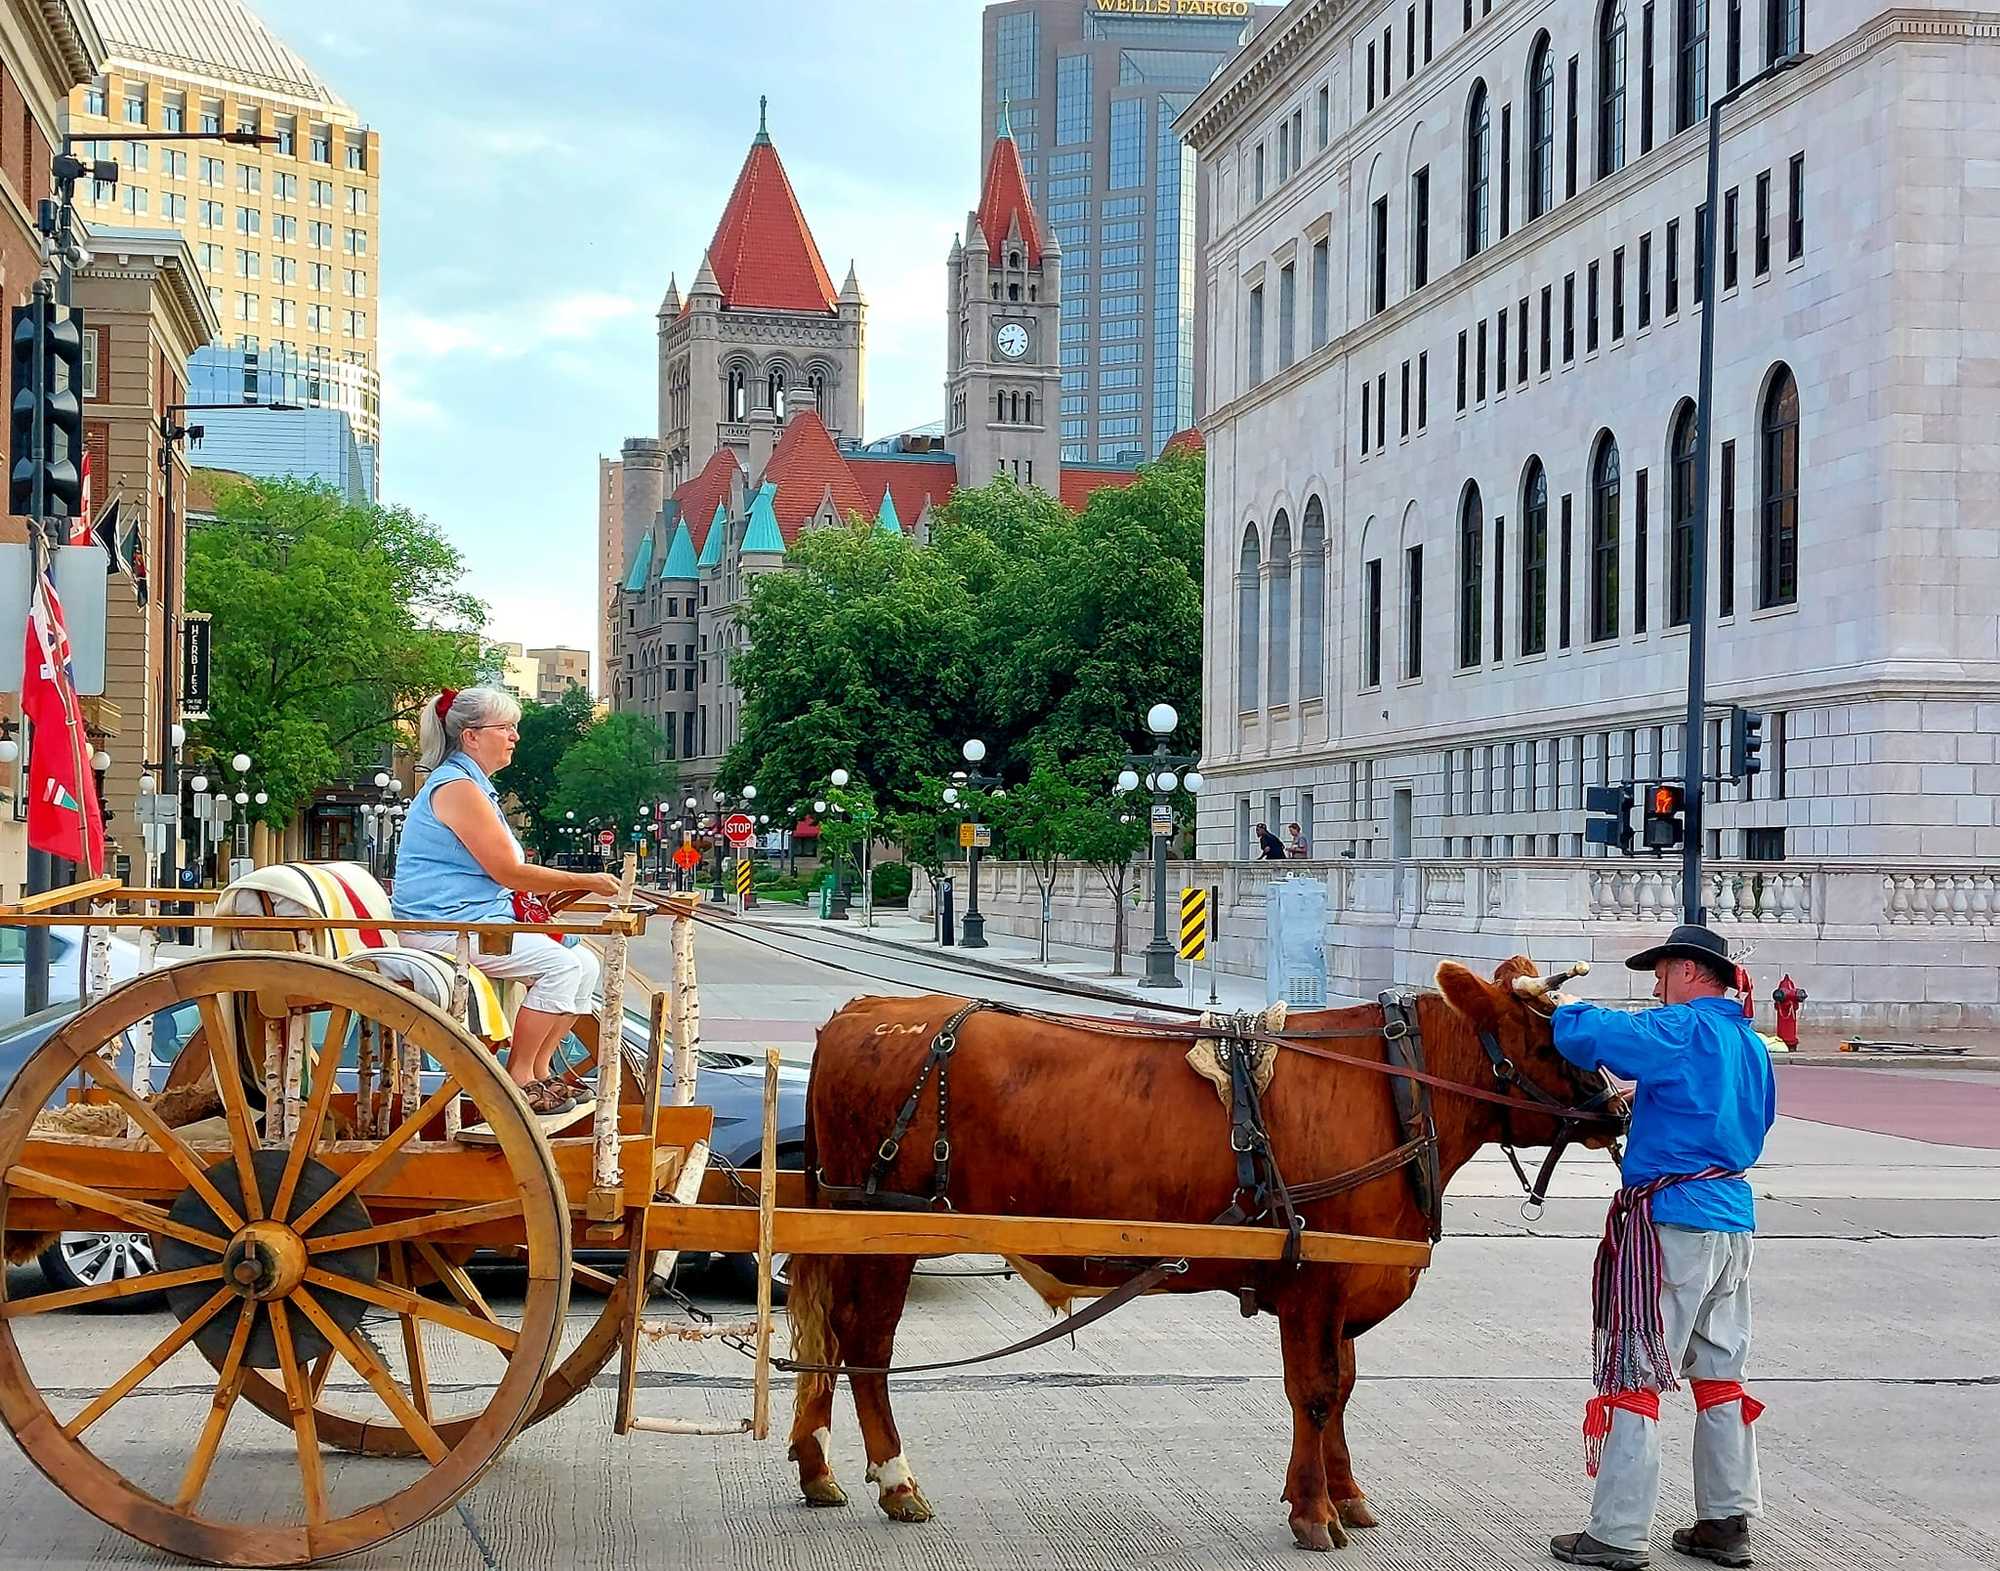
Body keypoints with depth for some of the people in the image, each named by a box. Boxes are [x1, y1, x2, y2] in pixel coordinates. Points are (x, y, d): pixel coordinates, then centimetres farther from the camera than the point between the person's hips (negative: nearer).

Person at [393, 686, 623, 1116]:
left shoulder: (474, 785, 19)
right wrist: (585, 882, -9)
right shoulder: (457, 787, -15)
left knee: (585, 964, 2)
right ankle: (518, 1077, -13)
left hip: (479, 920, 11)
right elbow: (508, 872, -17)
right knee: (561, 963, -21)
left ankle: (538, 1070, 5)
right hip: (445, 926, -11)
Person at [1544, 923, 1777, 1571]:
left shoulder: (1682, 1030, -12)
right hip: (1733, 1220, 8)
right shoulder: (1753, 1047, 14)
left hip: (1668, 1220, -8)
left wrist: (1569, 1008, 1)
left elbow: (1587, 1037, -22)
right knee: (1720, 1374, 15)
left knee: (1635, 1376, -3)